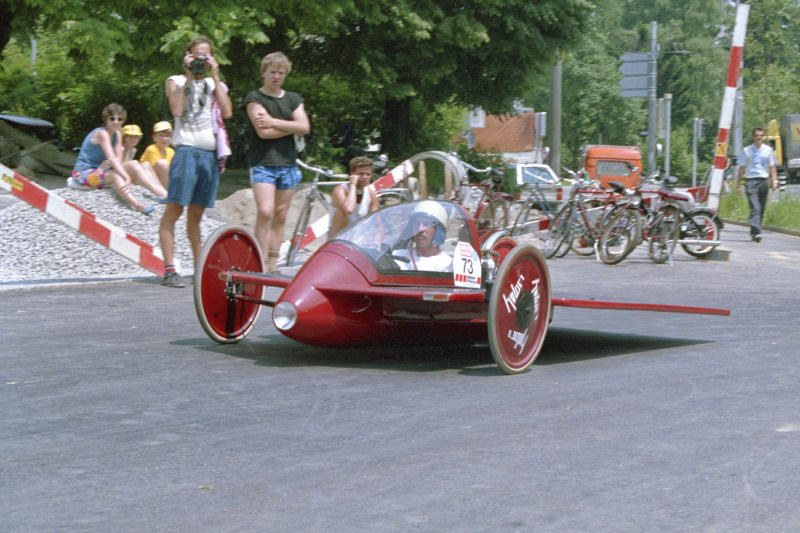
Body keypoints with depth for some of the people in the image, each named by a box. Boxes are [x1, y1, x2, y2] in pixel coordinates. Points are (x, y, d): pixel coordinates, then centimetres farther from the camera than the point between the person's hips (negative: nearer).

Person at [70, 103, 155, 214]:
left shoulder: (117, 134, 7)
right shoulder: (102, 133, -19)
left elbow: (118, 160, -3)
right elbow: (111, 158, -31)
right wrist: (127, 178, -41)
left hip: (98, 171, 10)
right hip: (84, 172, -10)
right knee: (116, 176, -35)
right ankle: (137, 205, -54)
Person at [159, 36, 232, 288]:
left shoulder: (215, 84, 20)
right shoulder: (176, 81, 10)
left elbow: (227, 112, 1)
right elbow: (176, 109, -10)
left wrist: (215, 77, 2)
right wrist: (189, 78, -4)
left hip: (211, 154, 4)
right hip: (187, 150, -4)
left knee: (196, 214, 9)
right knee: (174, 210, -9)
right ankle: (169, 269, -12)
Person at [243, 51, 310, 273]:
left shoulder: (293, 99, 16)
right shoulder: (254, 98, 1)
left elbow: (304, 128, 0)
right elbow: (264, 132, -12)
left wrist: (274, 123, -10)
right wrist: (291, 126, -3)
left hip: (288, 163, 5)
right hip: (263, 163, -5)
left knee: (280, 215, 5)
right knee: (265, 212, -18)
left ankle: (273, 265, 10)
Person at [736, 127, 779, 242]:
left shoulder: (768, 150, 11)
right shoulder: (746, 150, 7)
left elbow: (772, 167, 12)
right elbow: (742, 168, 9)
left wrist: (774, 180, -3)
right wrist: (738, 185, 7)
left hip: (764, 181, 3)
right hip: (750, 181, -3)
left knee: (761, 209, 7)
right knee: (755, 208, -17)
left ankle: (753, 232, 22)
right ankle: (756, 232, -26)